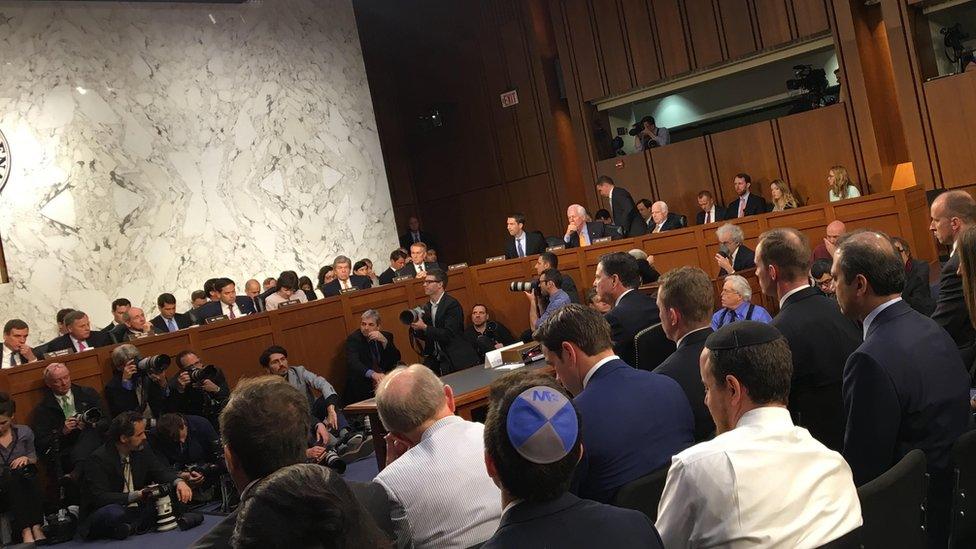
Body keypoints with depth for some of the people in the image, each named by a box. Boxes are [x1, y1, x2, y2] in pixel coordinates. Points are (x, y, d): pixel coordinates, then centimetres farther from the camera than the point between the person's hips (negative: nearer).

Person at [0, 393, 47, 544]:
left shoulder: (24, 432, 8)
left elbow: (34, 458, 17)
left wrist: (26, 459, -7)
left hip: (24, 481, 2)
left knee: (25, 471, -33)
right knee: (14, 477, -34)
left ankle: (36, 526, -40)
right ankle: (25, 530, -45)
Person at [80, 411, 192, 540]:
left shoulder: (142, 451, 3)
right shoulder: (98, 459, -16)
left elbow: (161, 471, 6)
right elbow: (99, 497, -22)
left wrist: (179, 482, -17)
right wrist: (136, 495, -32)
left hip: (137, 510, 6)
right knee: (114, 512, -40)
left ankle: (133, 526, -22)